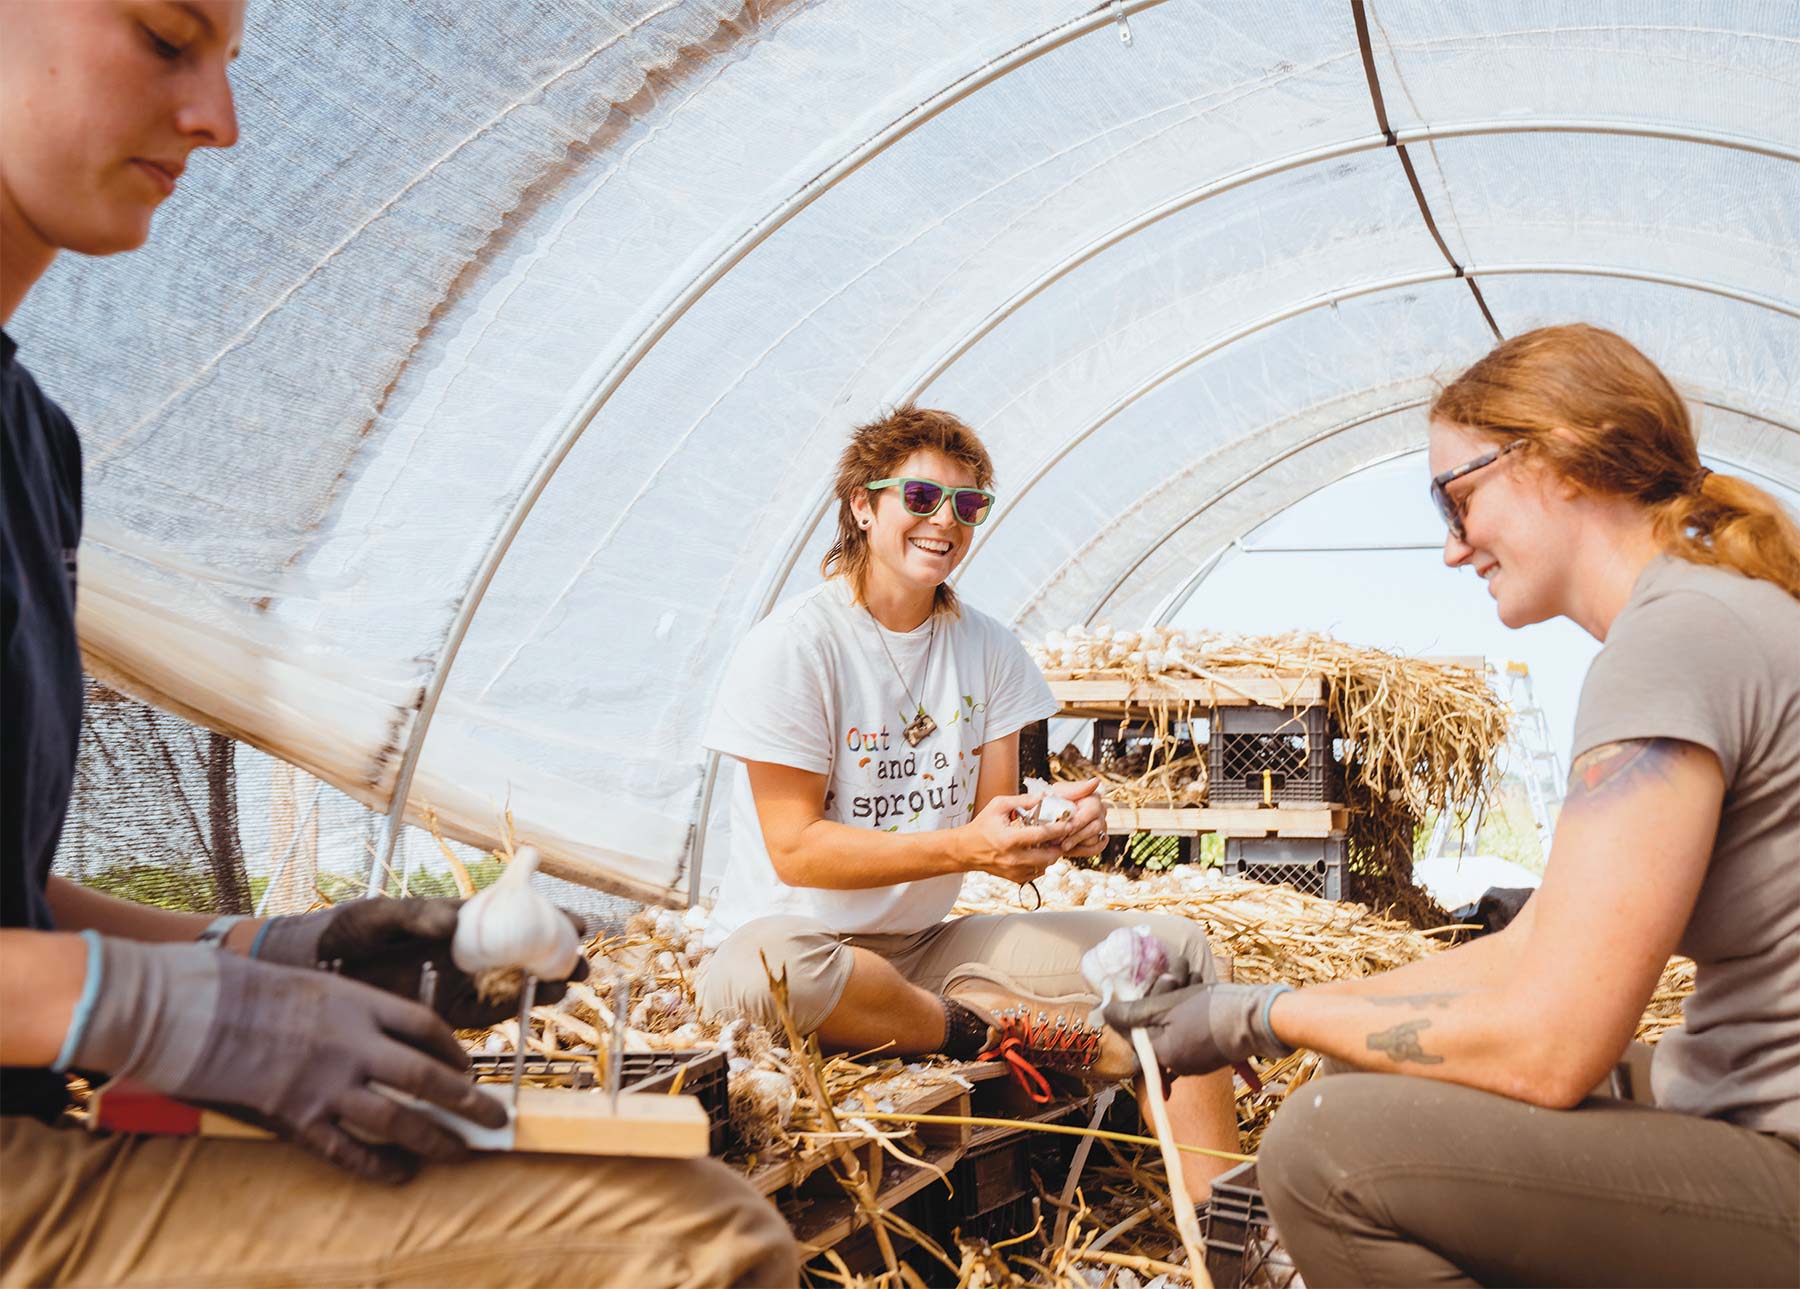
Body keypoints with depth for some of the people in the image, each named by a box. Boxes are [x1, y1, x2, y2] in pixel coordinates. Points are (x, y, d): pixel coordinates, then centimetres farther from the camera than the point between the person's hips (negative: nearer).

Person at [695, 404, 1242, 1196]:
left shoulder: (987, 650, 5)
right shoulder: (791, 647, -13)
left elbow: (998, 846, 3)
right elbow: (795, 849, -17)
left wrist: (1055, 828, -21)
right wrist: (965, 847, -28)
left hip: (927, 948, 6)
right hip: (808, 939, -6)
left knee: (1174, 948, -5)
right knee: (772, 964, -43)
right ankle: (991, 1035, -17)